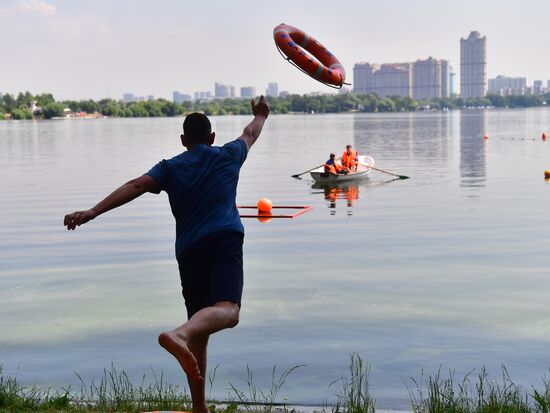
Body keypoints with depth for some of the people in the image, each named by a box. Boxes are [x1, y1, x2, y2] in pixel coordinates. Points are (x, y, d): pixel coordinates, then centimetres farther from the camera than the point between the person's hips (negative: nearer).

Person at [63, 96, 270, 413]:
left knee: (200, 332, 13)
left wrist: (92, 213, -7)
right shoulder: (228, 156, 20)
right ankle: (178, 335, -57)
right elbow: (250, 134, 40)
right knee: (227, 310, -26)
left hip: (189, 249, 3)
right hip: (224, 240, -3)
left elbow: (137, 186, 1)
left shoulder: (170, 167, 18)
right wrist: (261, 115, 62)